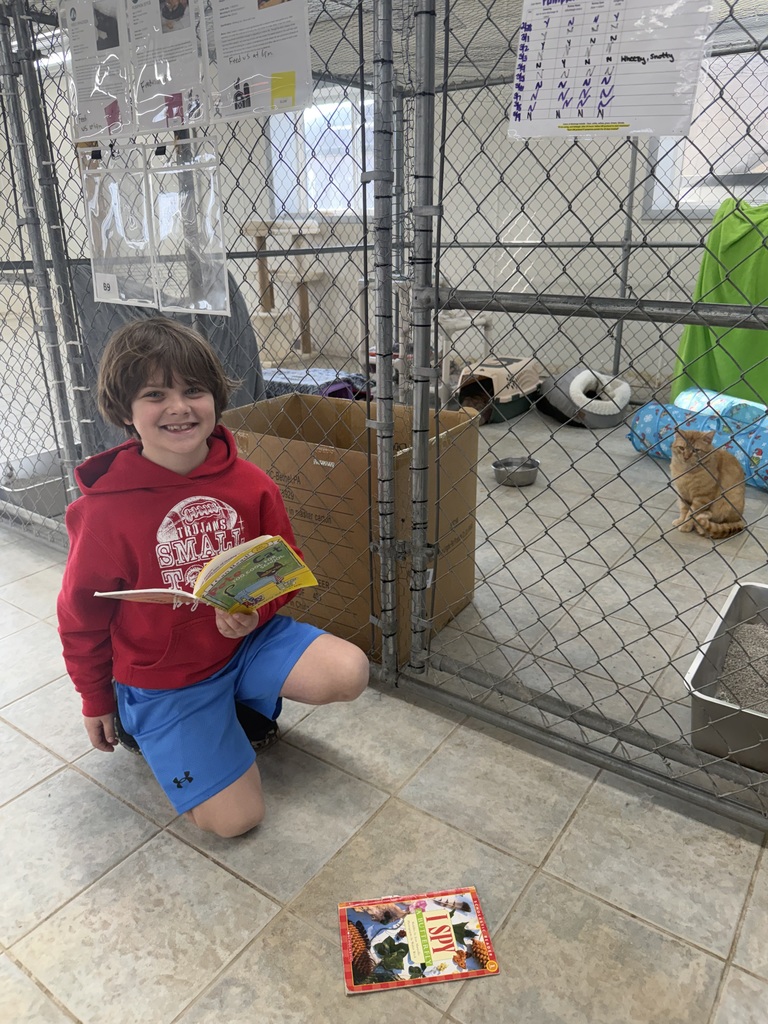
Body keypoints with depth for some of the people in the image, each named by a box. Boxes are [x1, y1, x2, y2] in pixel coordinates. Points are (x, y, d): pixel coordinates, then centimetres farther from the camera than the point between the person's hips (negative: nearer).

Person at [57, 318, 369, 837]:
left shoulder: (251, 483, -11)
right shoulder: (105, 507, -19)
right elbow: (82, 613, -4)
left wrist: (255, 612, -19)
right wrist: (96, 701, 8)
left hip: (249, 638, 3)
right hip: (162, 677, -2)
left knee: (349, 673, -21)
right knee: (235, 818, -8)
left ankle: (248, 698, 10)